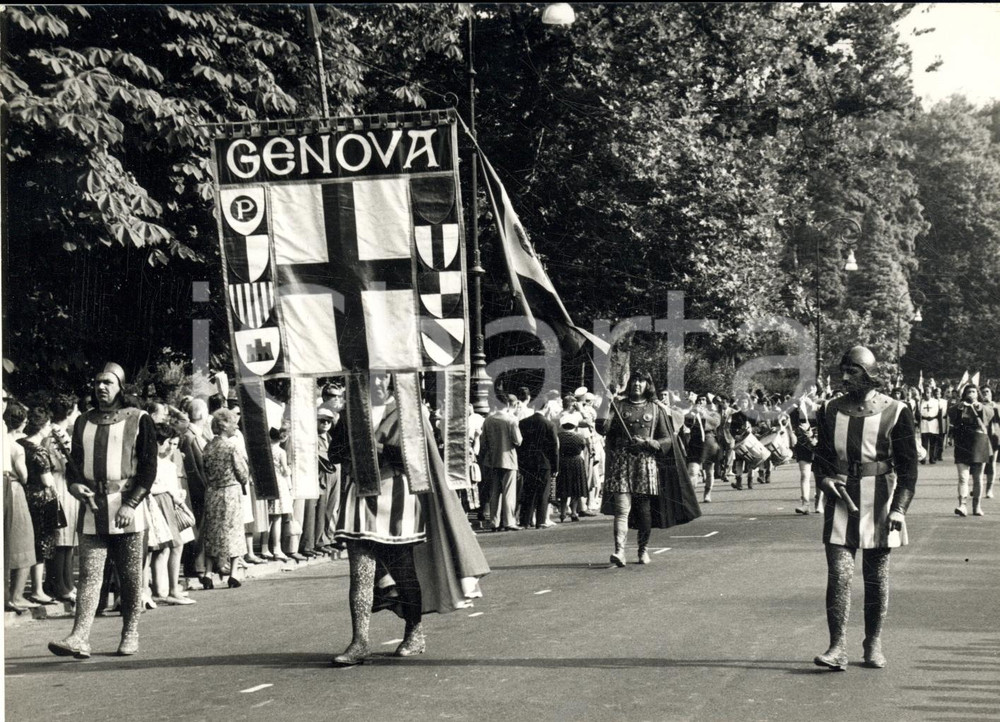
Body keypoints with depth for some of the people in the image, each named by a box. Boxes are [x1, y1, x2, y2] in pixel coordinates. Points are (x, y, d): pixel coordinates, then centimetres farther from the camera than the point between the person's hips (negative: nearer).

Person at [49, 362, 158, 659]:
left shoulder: (138, 420, 2)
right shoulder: (83, 422, 15)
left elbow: (149, 466, -2)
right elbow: (74, 460, 19)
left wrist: (130, 504, -12)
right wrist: (75, 484, -4)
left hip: (127, 510, -3)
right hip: (91, 508, 3)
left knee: (130, 576, 3)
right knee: (89, 574, -5)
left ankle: (130, 635, 13)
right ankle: (79, 638, -12)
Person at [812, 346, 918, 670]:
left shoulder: (895, 412, -3)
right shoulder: (831, 410, 6)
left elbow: (908, 466, -3)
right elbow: (821, 454, 17)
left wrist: (898, 509, -12)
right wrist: (824, 478, -4)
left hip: (878, 501, -2)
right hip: (840, 500, 2)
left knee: (876, 576, 6)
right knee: (838, 573, -8)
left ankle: (874, 644, 19)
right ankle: (837, 647, -9)